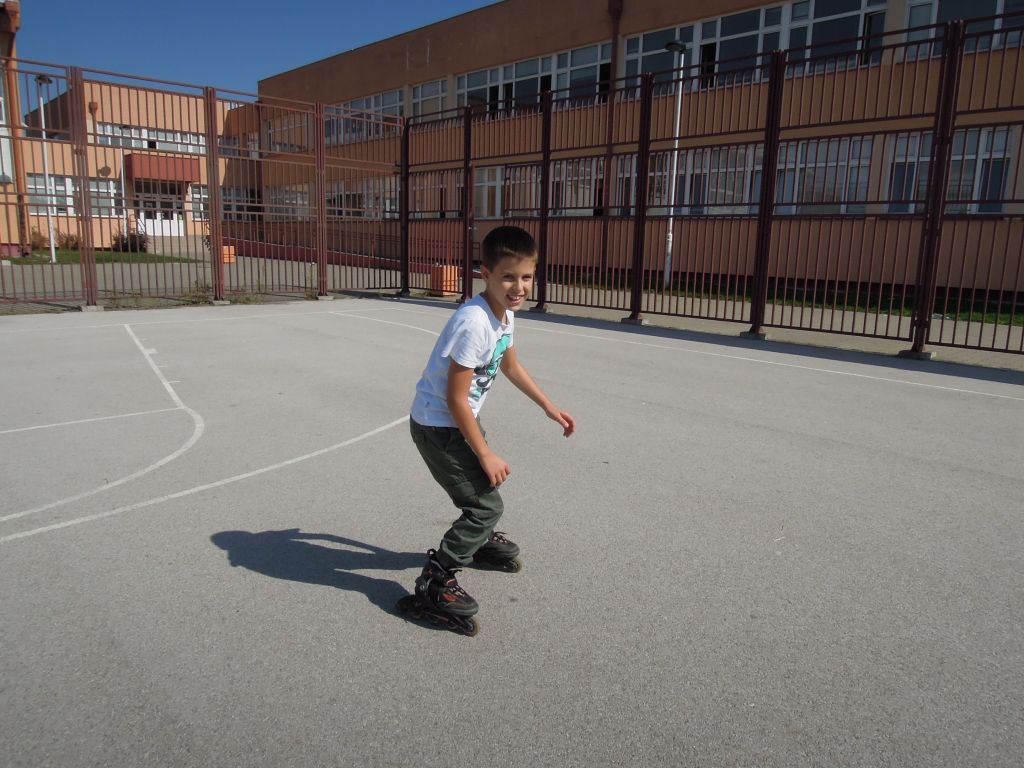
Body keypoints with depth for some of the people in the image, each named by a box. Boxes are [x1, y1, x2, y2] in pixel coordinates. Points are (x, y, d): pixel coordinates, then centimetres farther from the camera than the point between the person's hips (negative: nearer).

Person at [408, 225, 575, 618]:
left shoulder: (506, 313, -3)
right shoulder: (474, 322, -31)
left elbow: (510, 364, 17)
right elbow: (455, 399, -27)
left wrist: (549, 406, 20)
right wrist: (485, 454, -21)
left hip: (461, 418, 10)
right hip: (437, 425, -10)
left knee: (487, 478, 29)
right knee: (487, 504, -9)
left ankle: (480, 539, 57)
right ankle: (435, 579, 6)